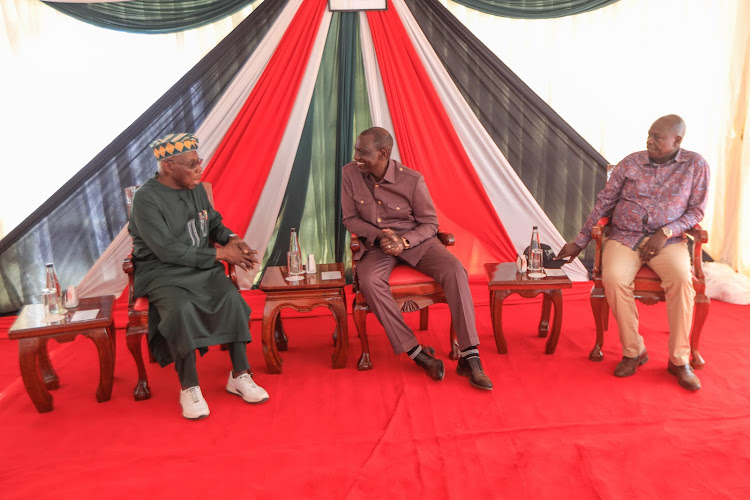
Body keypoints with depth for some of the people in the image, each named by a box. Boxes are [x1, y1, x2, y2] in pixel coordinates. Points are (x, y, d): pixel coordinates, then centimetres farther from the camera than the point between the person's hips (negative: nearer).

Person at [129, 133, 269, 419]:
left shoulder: (196, 189, 7)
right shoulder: (146, 199, -13)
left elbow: (214, 222, 22)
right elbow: (167, 250, -20)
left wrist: (232, 240, -2)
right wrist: (220, 254, -18)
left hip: (202, 267, 5)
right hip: (161, 272, -5)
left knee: (231, 297, -24)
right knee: (181, 308, -34)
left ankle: (239, 376, -14)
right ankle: (189, 388, -20)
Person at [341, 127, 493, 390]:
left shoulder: (412, 180, -10)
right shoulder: (350, 174, -4)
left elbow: (430, 223, -2)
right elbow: (350, 218, 3)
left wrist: (404, 241, -21)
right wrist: (378, 236, -15)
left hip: (415, 239, 0)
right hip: (376, 244, 1)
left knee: (455, 270, -27)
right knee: (369, 282, -34)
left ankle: (469, 358, -25)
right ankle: (417, 353, -24)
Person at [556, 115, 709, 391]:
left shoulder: (695, 165, 4)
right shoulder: (630, 163, 5)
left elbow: (696, 211, 5)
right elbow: (604, 203, 9)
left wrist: (665, 233, -13)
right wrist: (579, 242, 8)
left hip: (667, 240, 0)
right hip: (624, 237, 1)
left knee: (681, 279, -31)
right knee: (614, 278, -30)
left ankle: (679, 360, -15)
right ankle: (633, 351, -12)